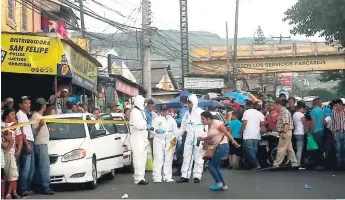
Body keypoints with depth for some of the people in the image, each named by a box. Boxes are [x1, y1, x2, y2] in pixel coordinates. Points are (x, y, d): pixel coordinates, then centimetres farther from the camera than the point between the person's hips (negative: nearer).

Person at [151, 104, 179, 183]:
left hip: (169, 140, 3)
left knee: (168, 159, 4)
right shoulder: (156, 119, 10)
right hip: (159, 140, -3)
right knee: (158, 159, -10)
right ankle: (157, 177, -10)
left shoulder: (171, 119, 19)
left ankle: (167, 177, 10)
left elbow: (175, 130, 13)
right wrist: (157, 131, -22)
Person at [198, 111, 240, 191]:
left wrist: (234, 142, -13)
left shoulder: (217, 123, -14)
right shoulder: (209, 126, 12)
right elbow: (209, 138, 16)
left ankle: (219, 182, 4)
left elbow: (227, 133, -14)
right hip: (217, 148, 9)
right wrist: (203, 139, -2)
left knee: (210, 165, -7)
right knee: (215, 167, 11)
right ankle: (223, 185, 17)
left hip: (222, 147, -9)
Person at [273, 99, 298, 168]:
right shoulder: (282, 111, 19)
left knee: (281, 149, -7)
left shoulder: (284, 111, -13)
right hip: (286, 132, 10)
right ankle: (294, 163, 14)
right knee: (289, 149, 11)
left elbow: (286, 123, -23)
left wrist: (284, 132, -28)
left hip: (285, 132, -10)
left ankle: (276, 164, -4)